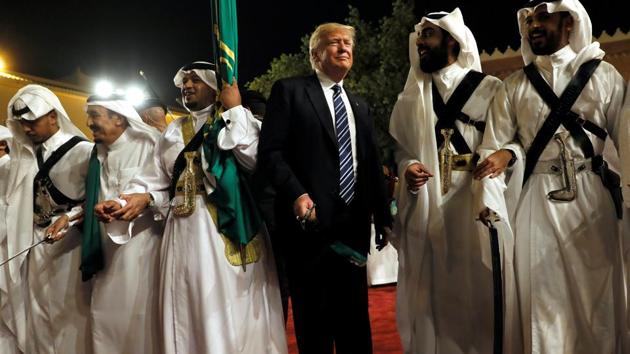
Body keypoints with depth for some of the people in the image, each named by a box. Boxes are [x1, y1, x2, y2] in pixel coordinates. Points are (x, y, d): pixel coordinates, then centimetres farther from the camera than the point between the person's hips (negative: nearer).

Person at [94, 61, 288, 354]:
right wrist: (138, 197, -9)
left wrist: (234, 109, -7)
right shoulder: (174, 131, 18)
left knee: (232, 310, -1)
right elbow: (157, 180, 11)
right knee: (187, 312, 8)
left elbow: (255, 158, -15)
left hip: (227, 225, -4)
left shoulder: (239, 120, 4)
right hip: (185, 232, 5)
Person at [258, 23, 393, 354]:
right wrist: (296, 194, -21)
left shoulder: (359, 106, 20)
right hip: (310, 222, -5)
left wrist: (383, 216, 14)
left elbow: (371, 164, 19)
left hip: (354, 223, 6)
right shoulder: (289, 90, 0)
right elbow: (269, 152, -8)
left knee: (355, 316, 13)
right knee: (313, 319, 6)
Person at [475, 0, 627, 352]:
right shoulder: (514, 86, 8)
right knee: (544, 297, 5)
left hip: (592, 195, -1)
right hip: (537, 199, 1)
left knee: (598, 292, 7)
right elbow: (493, 148, 3)